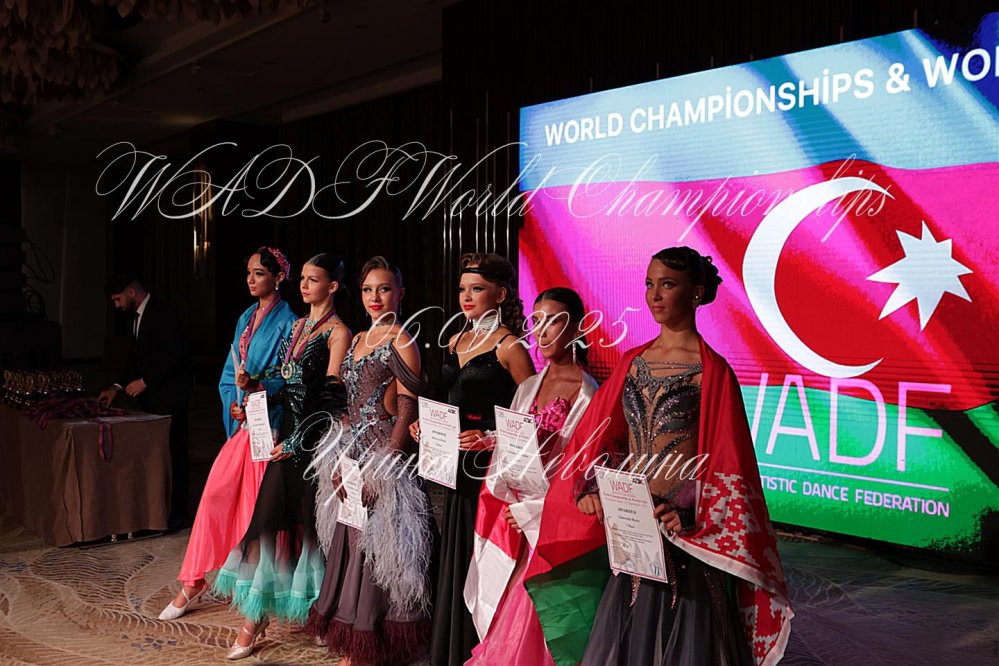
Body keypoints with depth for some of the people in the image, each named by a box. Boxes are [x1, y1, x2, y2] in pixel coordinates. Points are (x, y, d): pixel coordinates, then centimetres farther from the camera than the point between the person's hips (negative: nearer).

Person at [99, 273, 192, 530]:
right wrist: (117, 387, 10)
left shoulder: (162, 313, -14)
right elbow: (135, 358, 20)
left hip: (169, 396, -9)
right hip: (150, 396, 9)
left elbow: (173, 356, -21)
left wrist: (145, 381, -18)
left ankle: (176, 513, 4)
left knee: (173, 454, -3)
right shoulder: (138, 317, 16)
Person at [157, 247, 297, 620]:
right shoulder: (246, 317, 14)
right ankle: (193, 582, 13)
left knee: (256, 503, -1)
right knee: (214, 494, 4)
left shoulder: (287, 323, -6)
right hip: (241, 421, 6)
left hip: (267, 423, -6)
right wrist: (233, 403, -3)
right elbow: (229, 372, 14)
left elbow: (289, 379, -10)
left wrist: (255, 386, -25)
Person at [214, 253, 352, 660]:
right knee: (271, 515, 2)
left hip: (313, 439, -7)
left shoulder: (338, 332, -8)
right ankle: (255, 616, 7)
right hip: (287, 433, 7)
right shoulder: (298, 325, 16)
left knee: (303, 517, 0)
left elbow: (330, 397, -12)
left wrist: (299, 440, -13)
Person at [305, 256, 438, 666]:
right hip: (354, 455, 8)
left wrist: (382, 469, -18)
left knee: (377, 546, -1)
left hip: (386, 458, -8)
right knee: (351, 544, 12)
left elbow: (407, 410, -14)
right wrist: (340, 459, 9)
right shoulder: (358, 340, 14)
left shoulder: (401, 342, -9)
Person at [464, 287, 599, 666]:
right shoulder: (528, 387, 10)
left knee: (528, 621, 0)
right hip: (510, 514, 6)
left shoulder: (588, 395, -10)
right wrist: (507, 496, -6)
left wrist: (528, 510, -11)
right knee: (497, 615, 12)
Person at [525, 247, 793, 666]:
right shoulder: (633, 363, 8)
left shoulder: (711, 371, -8)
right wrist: (589, 488, -6)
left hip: (683, 527, -5)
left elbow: (727, 465, -10)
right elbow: (598, 437, 10)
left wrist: (690, 516, -21)